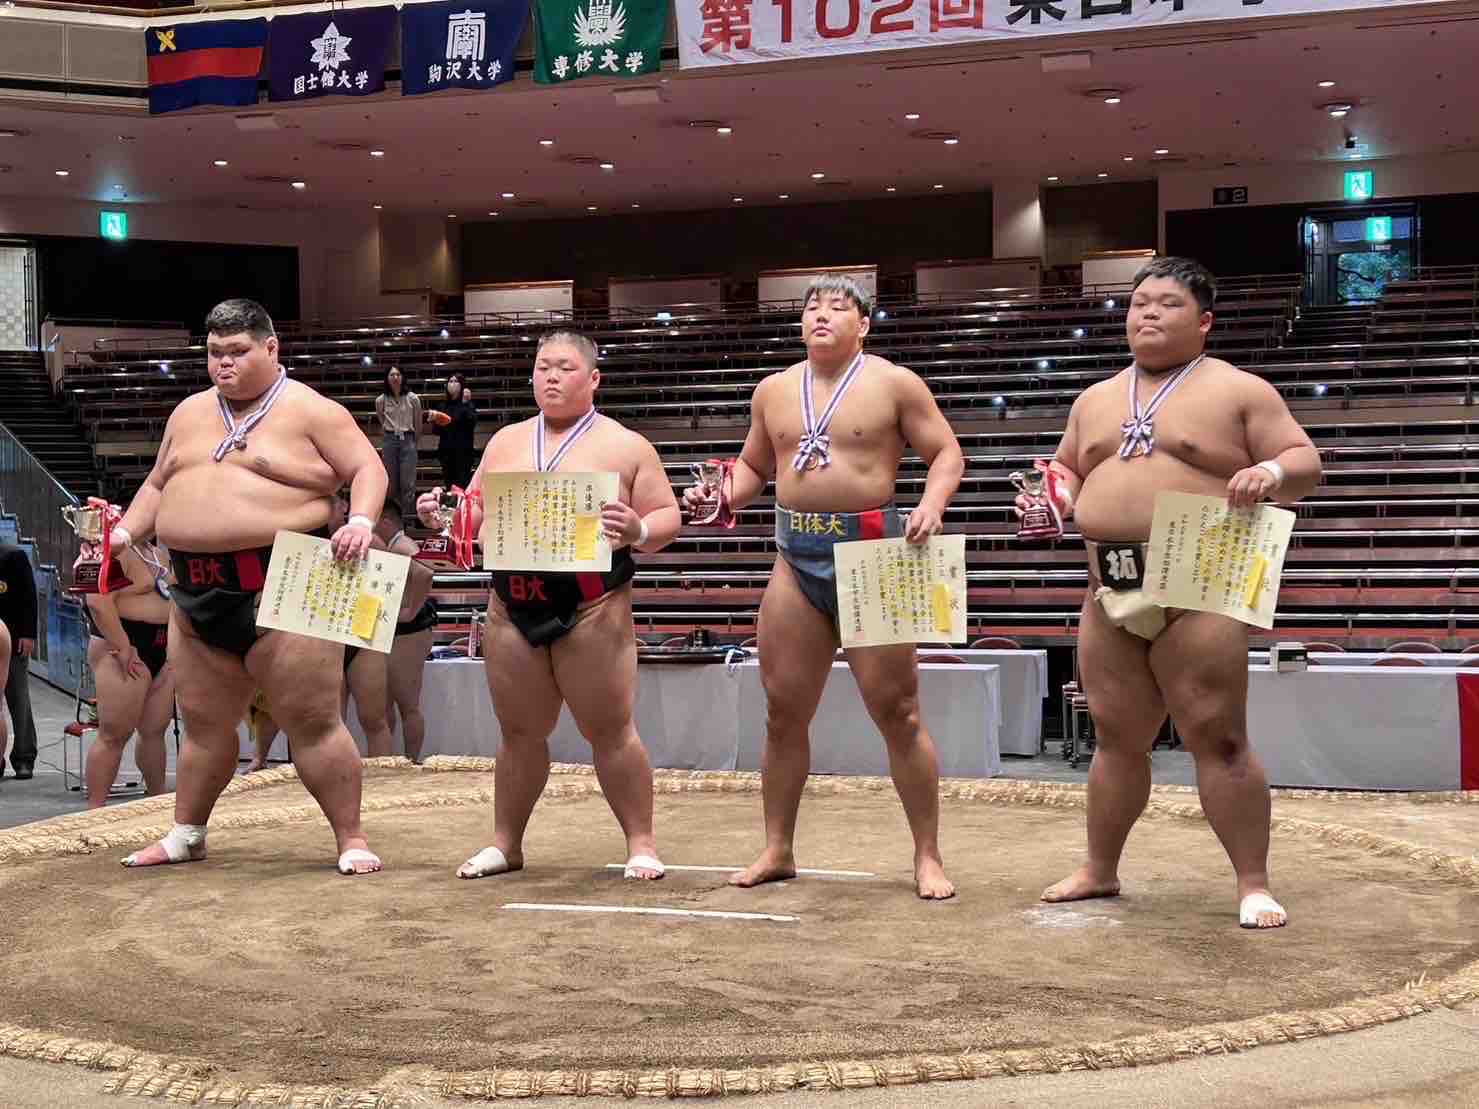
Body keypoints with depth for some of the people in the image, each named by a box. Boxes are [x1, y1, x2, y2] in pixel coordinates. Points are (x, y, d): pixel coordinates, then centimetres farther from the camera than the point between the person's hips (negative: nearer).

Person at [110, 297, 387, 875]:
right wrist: (123, 532, 11)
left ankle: (351, 839, 3)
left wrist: (360, 519, -23)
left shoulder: (310, 411, -2)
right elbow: (157, 485, 25)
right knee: (203, 722, 15)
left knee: (312, 721, -6)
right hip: (198, 590, 6)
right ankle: (186, 833, 30)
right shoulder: (189, 413, 17)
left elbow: (367, 468, -5)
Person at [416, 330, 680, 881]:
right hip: (512, 605, 4)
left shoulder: (626, 446, 2)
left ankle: (641, 843, 8)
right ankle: (505, 843, 22)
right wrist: (444, 514, -2)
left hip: (592, 606, -4)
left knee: (609, 728, -2)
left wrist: (638, 531, -22)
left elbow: (666, 519, -1)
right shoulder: (505, 442, 14)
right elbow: (478, 513, 19)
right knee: (520, 731, 10)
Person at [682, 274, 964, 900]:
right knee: (782, 711, 7)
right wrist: (721, 495, 2)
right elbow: (754, 467, 23)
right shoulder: (774, 391, 12)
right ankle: (777, 851, 20)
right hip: (797, 559, 5)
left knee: (897, 712, -3)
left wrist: (932, 503, -20)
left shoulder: (893, 384, -1)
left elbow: (946, 453, -1)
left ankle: (928, 858, 7)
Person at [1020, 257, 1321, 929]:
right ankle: (1100, 870, 26)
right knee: (1116, 738, 14)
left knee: (1218, 740, -6)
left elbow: (1304, 464, -2)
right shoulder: (1096, 399, 17)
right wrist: (1054, 498, 4)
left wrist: (1274, 473, -23)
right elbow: (1067, 470, 27)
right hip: (1110, 593, 6)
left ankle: (1253, 885, 2)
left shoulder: (1239, 390, 1)